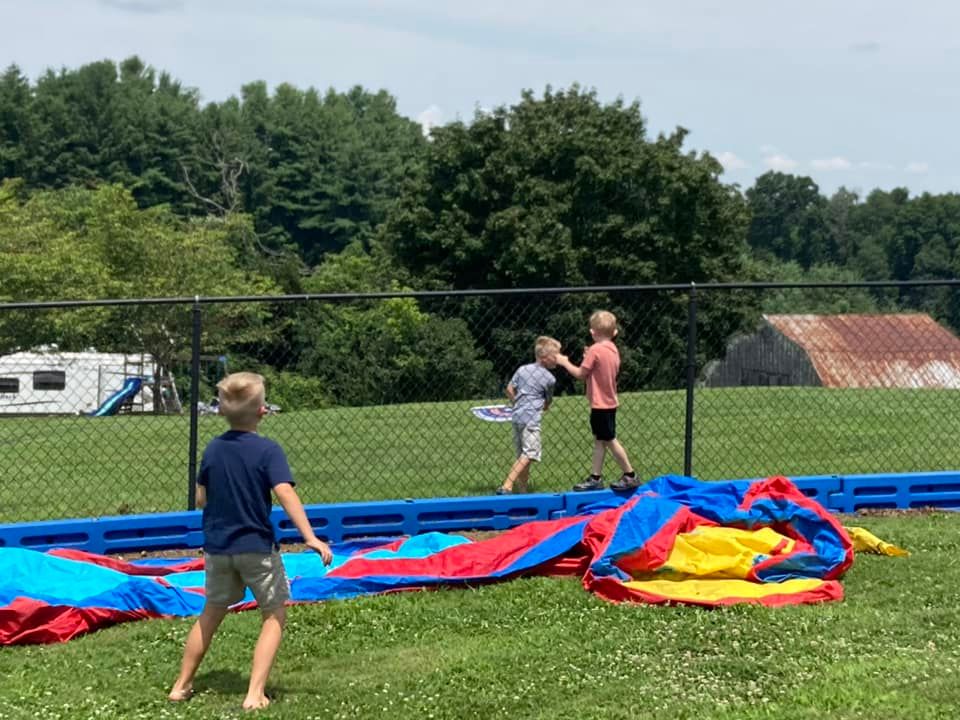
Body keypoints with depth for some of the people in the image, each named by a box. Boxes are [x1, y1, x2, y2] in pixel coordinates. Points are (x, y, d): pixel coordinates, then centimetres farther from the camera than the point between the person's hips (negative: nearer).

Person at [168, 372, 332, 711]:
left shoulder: (213, 449, 1)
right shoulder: (268, 450, -14)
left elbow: (201, 499, 6)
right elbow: (285, 493, -25)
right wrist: (310, 538, -29)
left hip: (218, 548, 5)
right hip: (257, 547, -5)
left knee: (212, 612, 21)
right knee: (274, 615, 8)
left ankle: (182, 685, 28)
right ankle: (255, 693, -2)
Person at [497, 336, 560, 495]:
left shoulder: (522, 369, 11)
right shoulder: (549, 378, -2)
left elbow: (509, 390, 10)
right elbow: (548, 402, 8)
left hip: (517, 415, 8)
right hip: (531, 417, -7)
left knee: (522, 455, 15)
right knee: (529, 454, -13)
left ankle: (522, 489, 17)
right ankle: (506, 487, -27)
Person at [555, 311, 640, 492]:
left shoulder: (595, 350, -19)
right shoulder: (613, 349, 6)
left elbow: (580, 374, -14)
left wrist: (564, 362, -1)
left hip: (600, 404, -9)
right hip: (609, 401, 9)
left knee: (610, 440, 1)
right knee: (599, 440, 12)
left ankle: (630, 475, 7)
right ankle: (595, 477, 16)